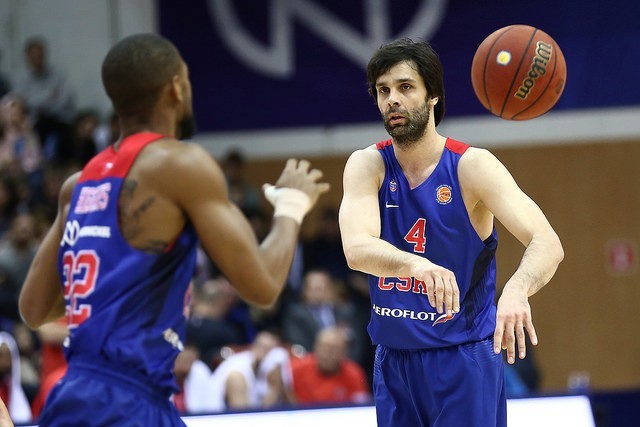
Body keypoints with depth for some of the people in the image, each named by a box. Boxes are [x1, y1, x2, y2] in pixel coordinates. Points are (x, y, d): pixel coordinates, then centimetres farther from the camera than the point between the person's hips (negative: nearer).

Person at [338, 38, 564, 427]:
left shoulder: (473, 166, -11)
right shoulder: (367, 166, -3)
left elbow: (548, 244, -22)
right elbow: (356, 250, -22)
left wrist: (517, 289, -45)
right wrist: (416, 264, -44)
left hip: (465, 360, -3)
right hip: (394, 361, 3)